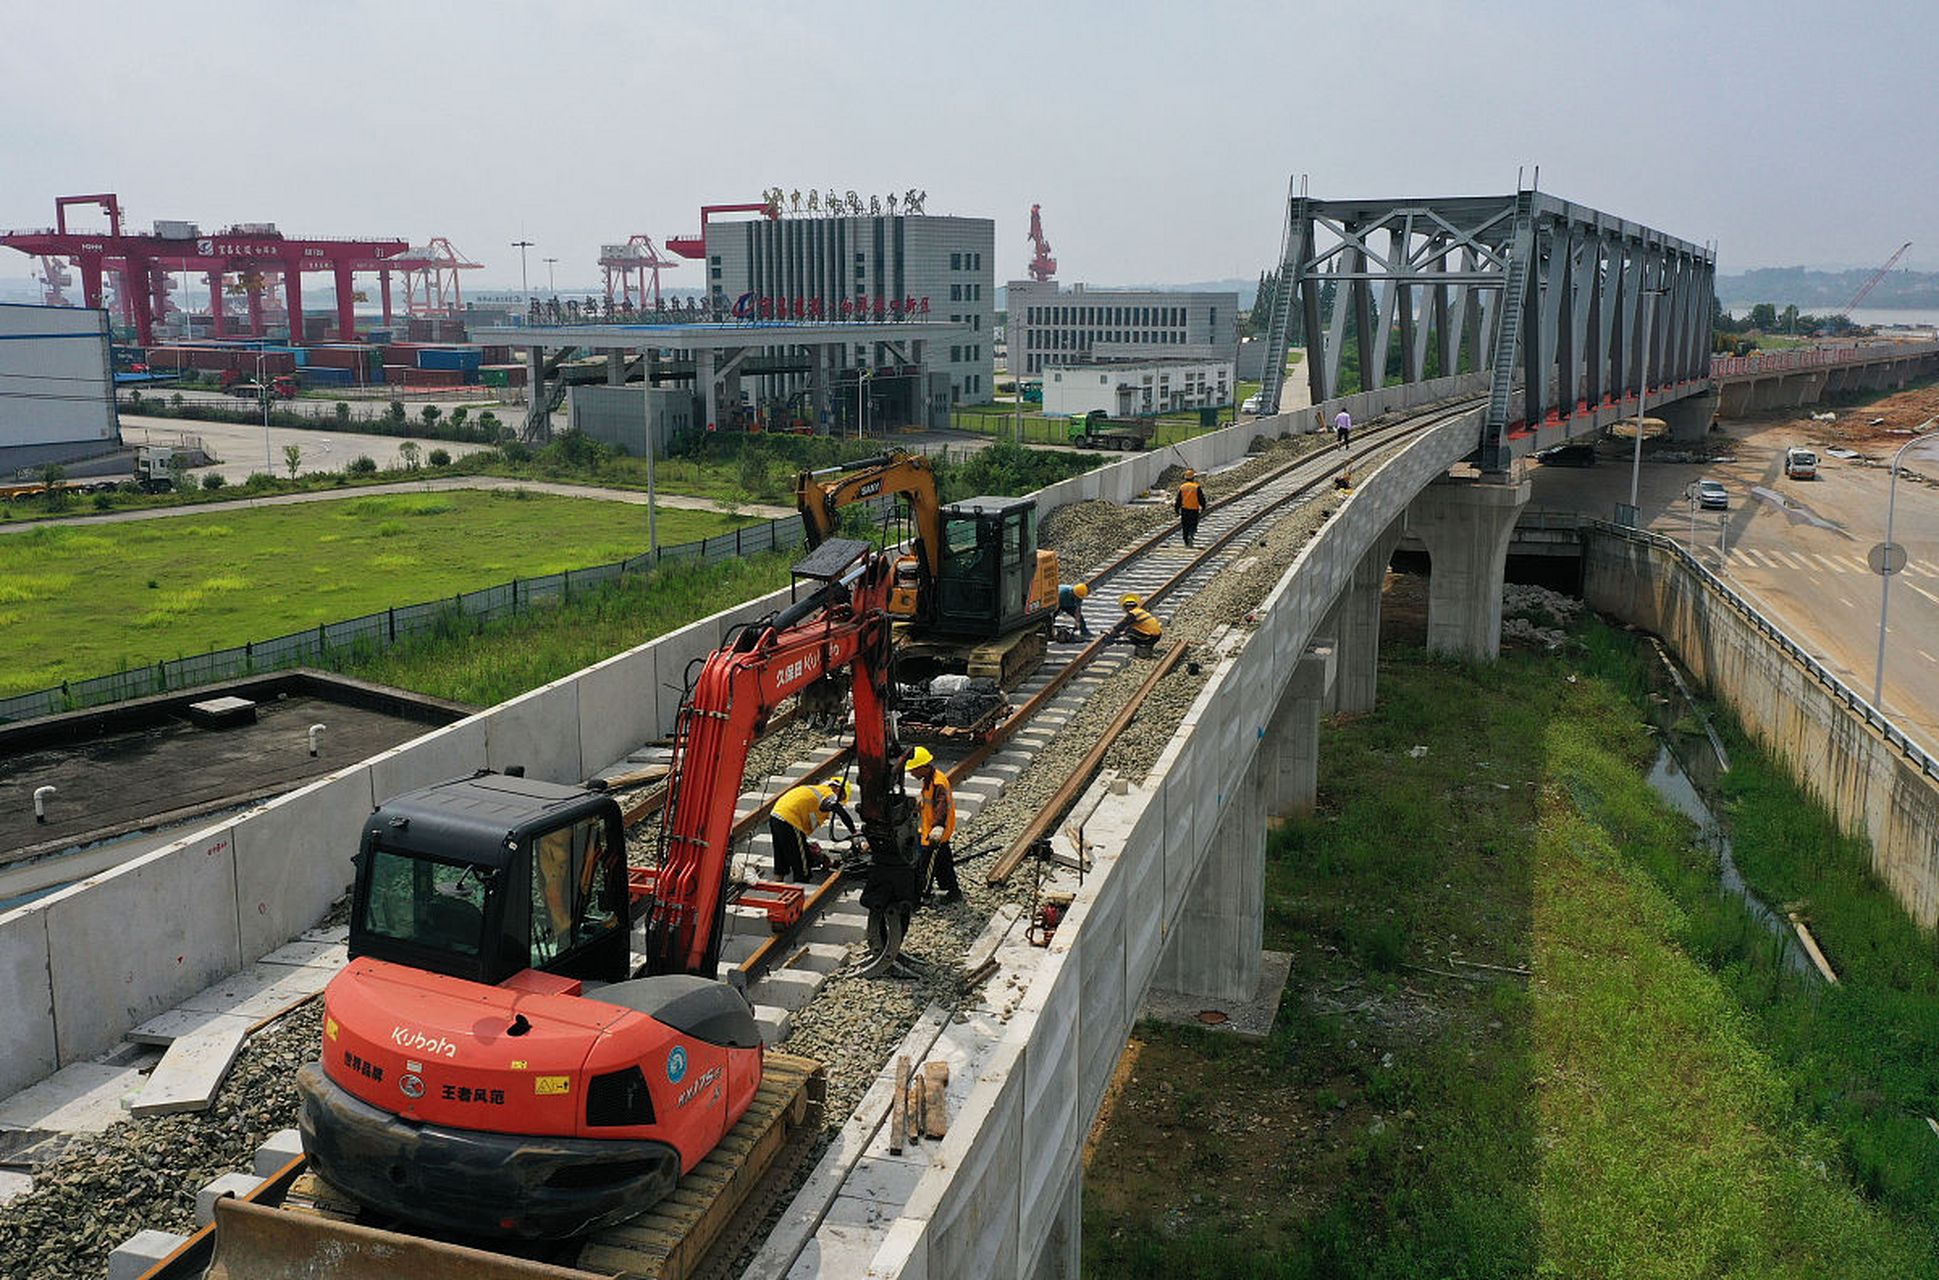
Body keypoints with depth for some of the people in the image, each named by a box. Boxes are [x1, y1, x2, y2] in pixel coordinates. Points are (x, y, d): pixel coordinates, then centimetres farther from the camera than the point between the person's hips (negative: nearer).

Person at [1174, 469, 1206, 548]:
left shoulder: (1182, 487, 3)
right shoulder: (1197, 487, -6)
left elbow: (1178, 500, 7)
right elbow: (1201, 499, -5)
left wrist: (1177, 509, 15)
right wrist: (1203, 508, 7)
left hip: (1184, 509, 2)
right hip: (1194, 509, -2)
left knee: (1185, 526, 10)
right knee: (1193, 524, 4)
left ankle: (1186, 542, 12)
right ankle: (1191, 535, -25)